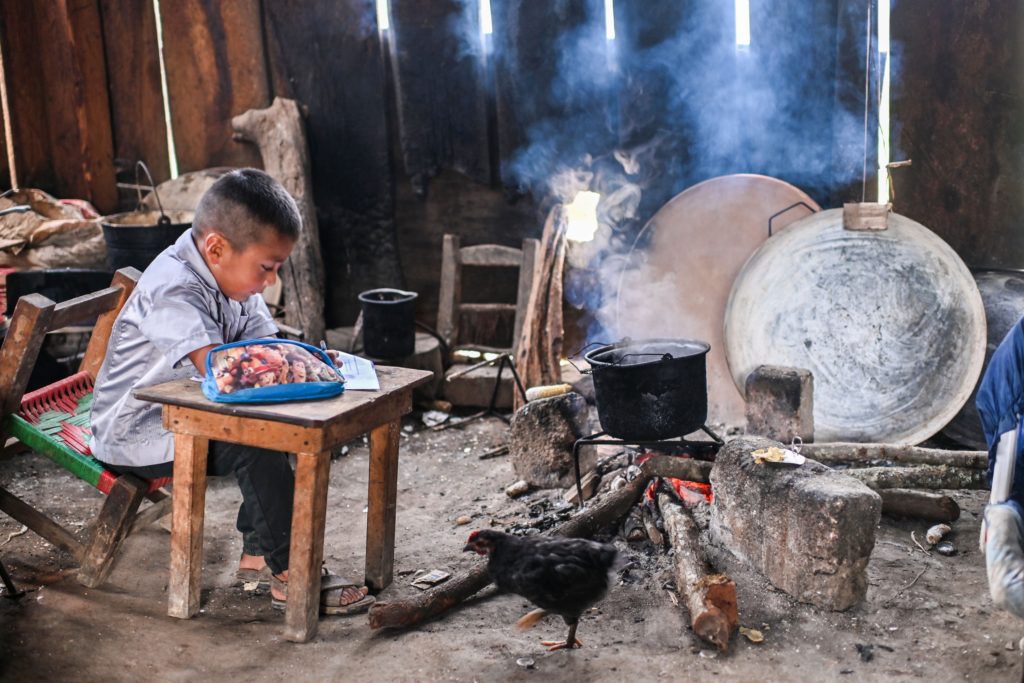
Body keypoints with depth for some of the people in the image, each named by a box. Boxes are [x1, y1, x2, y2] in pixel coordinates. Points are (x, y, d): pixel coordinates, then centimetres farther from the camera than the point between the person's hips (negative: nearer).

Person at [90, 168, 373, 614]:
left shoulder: (232, 276, 3)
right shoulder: (174, 290, -27)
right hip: (136, 433, -9)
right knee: (255, 447, -25)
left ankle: (256, 554, 4)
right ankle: (288, 576, -16)